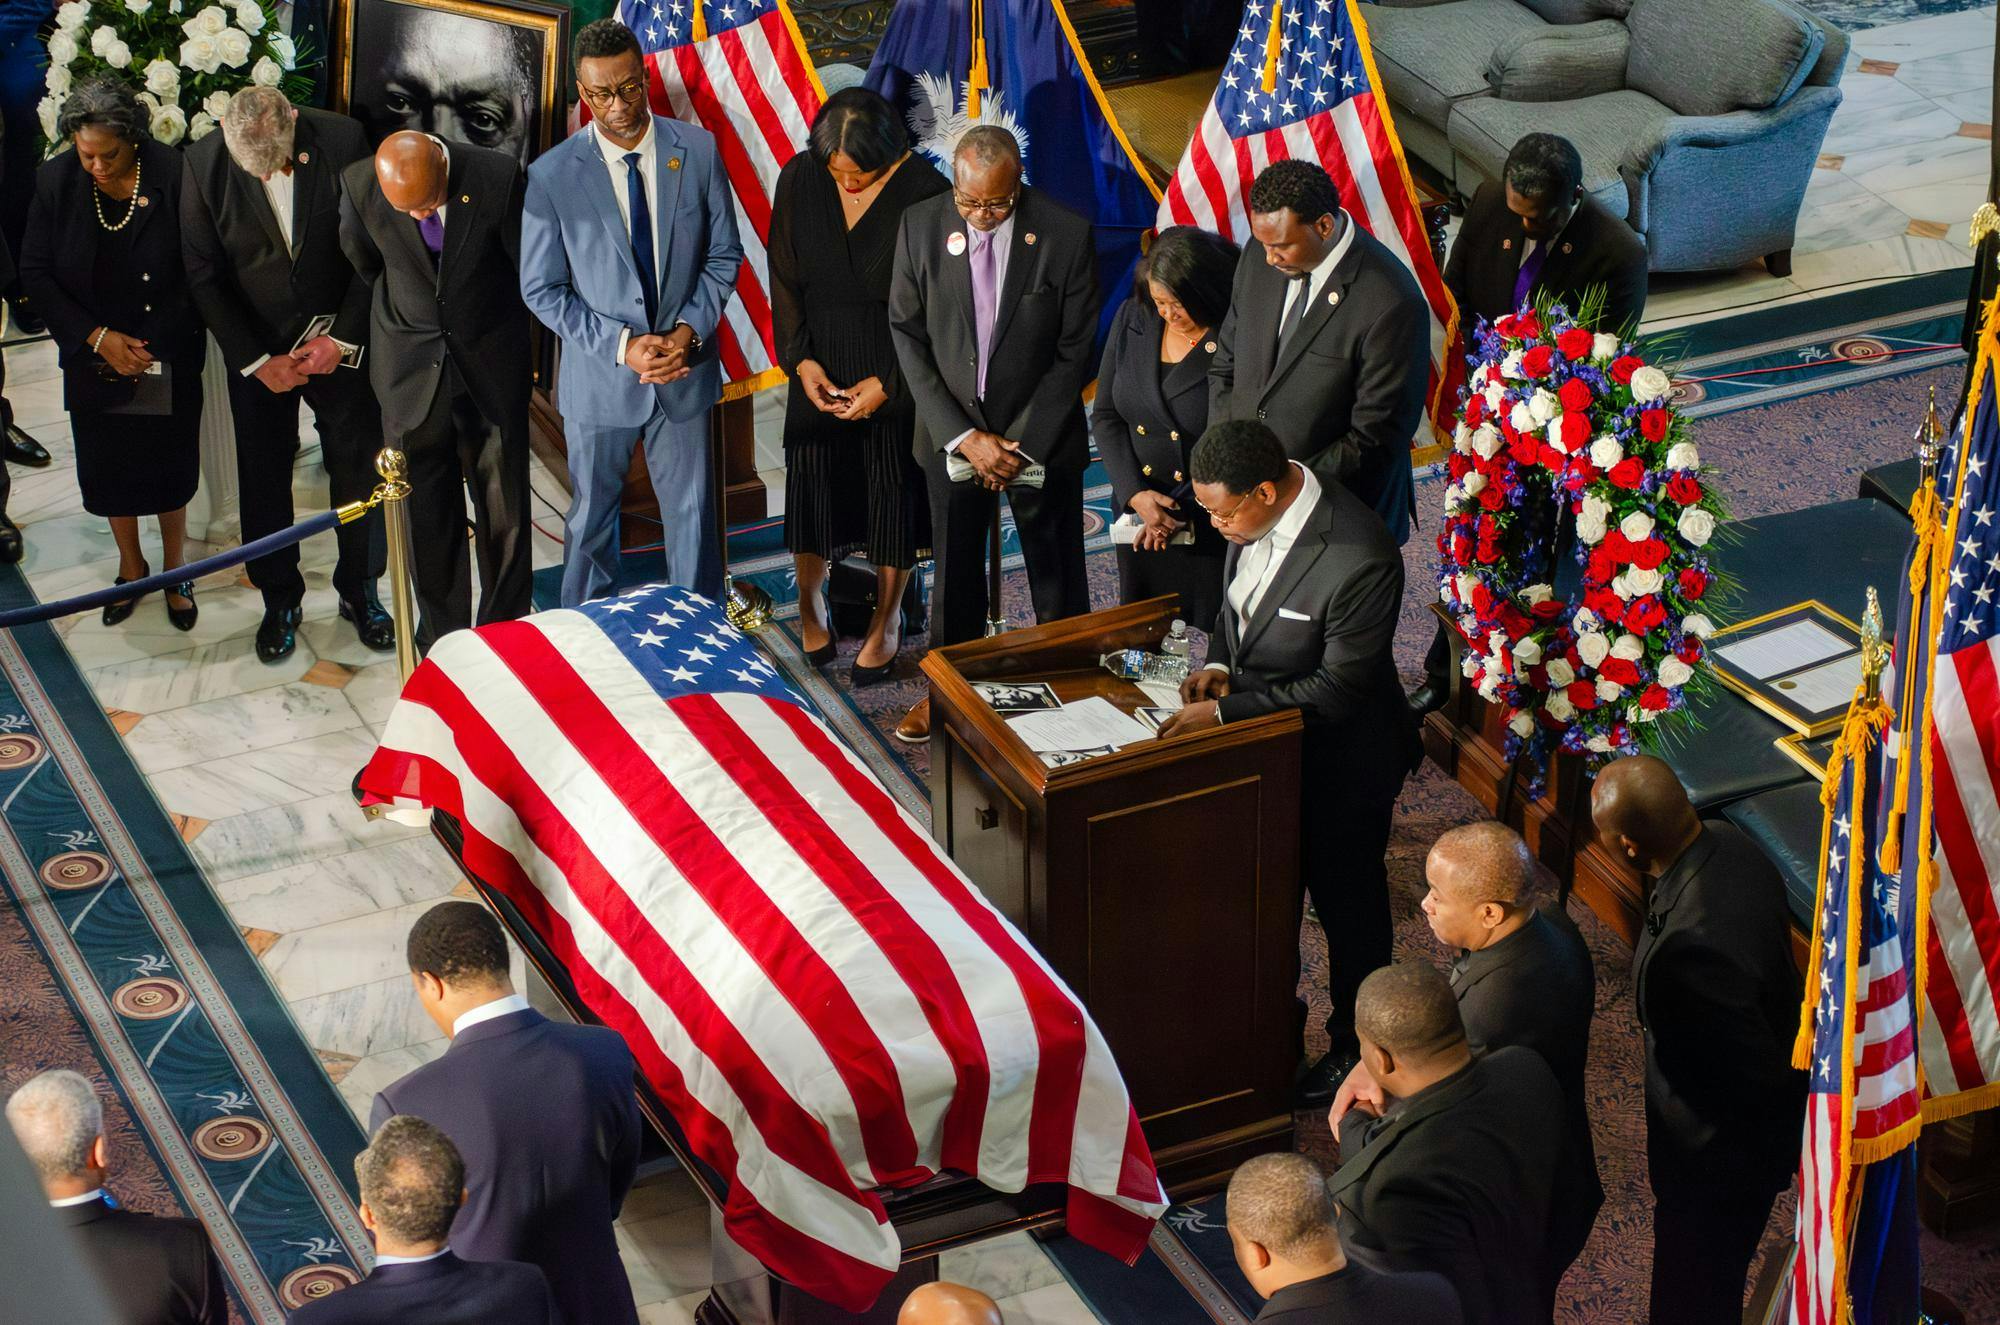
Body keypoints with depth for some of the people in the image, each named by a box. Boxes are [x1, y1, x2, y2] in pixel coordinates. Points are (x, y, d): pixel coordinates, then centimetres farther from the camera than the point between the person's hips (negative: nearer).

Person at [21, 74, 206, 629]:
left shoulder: (172, 176, -19)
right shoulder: (56, 181, -12)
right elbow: (35, 272, -4)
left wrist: (154, 344, -14)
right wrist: (97, 337, -12)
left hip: (167, 359, -2)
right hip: (95, 358, 2)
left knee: (168, 466, 11)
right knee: (108, 469, 15)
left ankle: (173, 569, 34)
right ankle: (131, 565, 38)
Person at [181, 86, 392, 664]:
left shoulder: (342, 140, -17)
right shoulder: (203, 164, -16)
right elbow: (204, 276, -8)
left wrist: (342, 338, -10)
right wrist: (257, 361, -10)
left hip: (339, 340, 0)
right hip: (258, 349, 0)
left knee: (358, 469, 9)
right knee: (263, 479, 10)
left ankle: (359, 591, 28)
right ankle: (279, 600, 28)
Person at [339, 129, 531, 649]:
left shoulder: (500, 179, -20)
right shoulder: (360, 185, -16)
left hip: (492, 367, -1)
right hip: (411, 367, 1)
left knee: (504, 509, 7)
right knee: (428, 510, 8)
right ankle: (443, 640, 22)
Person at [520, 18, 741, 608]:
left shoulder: (697, 150, -8)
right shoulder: (551, 174, -14)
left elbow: (723, 255, 2)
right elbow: (542, 290, -8)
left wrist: (690, 329, -13)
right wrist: (623, 346, -17)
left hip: (684, 369, 1)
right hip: (599, 377, -1)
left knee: (693, 513, 13)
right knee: (591, 517, 14)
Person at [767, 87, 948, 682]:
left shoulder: (924, 193, -19)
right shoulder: (799, 179, -10)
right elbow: (784, 280, 1)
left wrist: (887, 383, -14)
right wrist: (801, 361, -7)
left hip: (895, 370, -3)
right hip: (819, 362, 3)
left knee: (893, 488, 9)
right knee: (812, 480, 11)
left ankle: (887, 618, 30)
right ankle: (810, 601, 36)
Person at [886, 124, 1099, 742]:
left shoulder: (1066, 234, -16)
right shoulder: (921, 226, -11)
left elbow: (1074, 352, -10)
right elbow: (907, 336, -6)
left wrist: (1023, 443, -12)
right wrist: (963, 436, -12)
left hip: (1041, 435, -2)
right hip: (951, 430, 2)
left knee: (1056, 575, 10)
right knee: (954, 569, 16)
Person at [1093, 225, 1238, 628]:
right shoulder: (1133, 319, 1)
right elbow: (1106, 416, 4)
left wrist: (1179, 512, -17)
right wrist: (1135, 494, -9)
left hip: (1210, 531, -5)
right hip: (1138, 519, 5)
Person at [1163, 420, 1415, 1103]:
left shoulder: (1360, 560, -36)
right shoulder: (1258, 509, -13)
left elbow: (1339, 688, -28)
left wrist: (1225, 711, -26)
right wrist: (1221, 664, -9)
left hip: (1342, 762, -7)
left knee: (1346, 904, 15)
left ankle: (1354, 1046, 37)